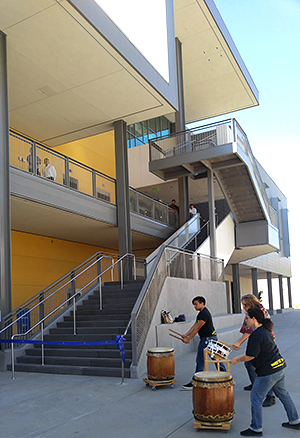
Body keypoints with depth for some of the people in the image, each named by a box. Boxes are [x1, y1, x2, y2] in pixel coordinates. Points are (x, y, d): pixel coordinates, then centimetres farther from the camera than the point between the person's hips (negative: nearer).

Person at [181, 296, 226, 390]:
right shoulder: (201, 313, 14)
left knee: (200, 360, -6)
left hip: (207, 339, -11)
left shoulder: (204, 313, -19)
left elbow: (197, 328, -19)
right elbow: (195, 325, 13)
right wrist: (186, 334, 4)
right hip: (212, 337, 11)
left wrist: (188, 339, -15)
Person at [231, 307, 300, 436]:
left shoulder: (256, 335, -23)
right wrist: (239, 357, 20)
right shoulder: (265, 330, 8)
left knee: (256, 398, 3)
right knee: (283, 394, 24)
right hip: (280, 367, 10)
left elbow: (250, 356, -19)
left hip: (268, 372, -10)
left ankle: (256, 429, 13)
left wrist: (237, 360, -3)